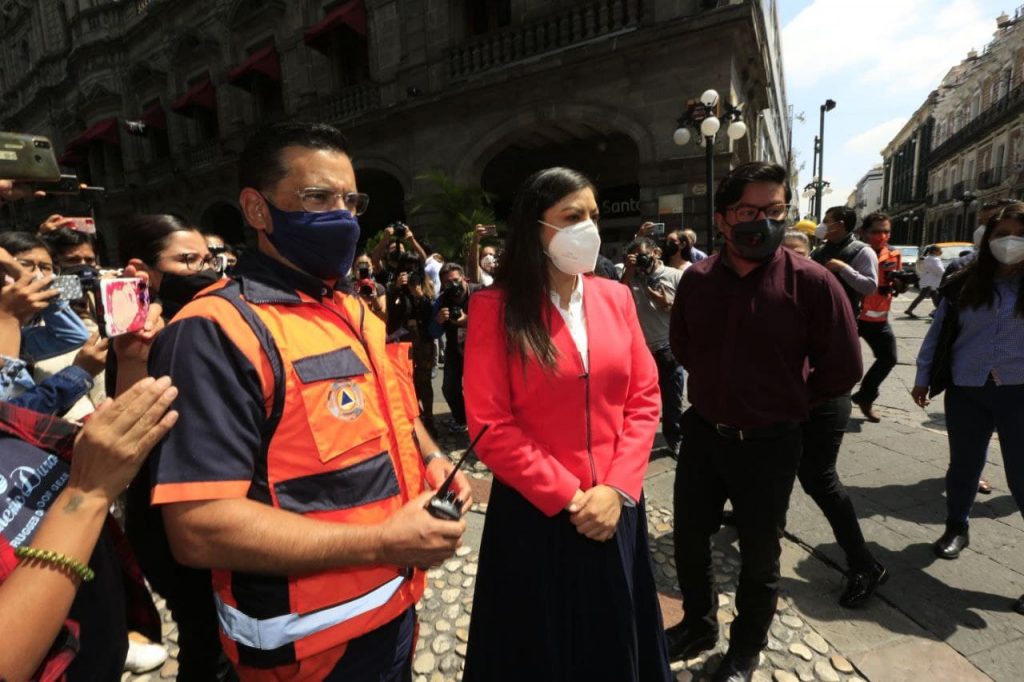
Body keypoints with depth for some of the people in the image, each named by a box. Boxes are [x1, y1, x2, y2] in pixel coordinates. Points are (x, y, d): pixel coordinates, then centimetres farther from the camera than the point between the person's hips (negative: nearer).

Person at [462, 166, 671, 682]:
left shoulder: (615, 297, 2)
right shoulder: (496, 308, -11)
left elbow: (644, 398, 1)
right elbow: (491, 426, -14)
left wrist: (616, 488, -8)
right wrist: (567, 496, -13)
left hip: (616, 507, 4)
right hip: (535, 513, -3)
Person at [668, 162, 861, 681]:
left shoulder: (811, 281, -16)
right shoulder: (697, 278, -6)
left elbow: (842, 369, -7)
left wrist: (786, 401, 1)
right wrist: (717, 384, 8)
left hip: (768, 444, -3)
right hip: (702, 433, 4)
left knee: (759, 557, 16)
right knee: (689, 541, 18)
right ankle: (699, 625, 46)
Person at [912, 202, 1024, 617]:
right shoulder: (964, 284, 3)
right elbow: (938, 332, 7)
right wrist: (923, 377, 6)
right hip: (966, 391, 2)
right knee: (963, 465, 15)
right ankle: (956, 530, 34)